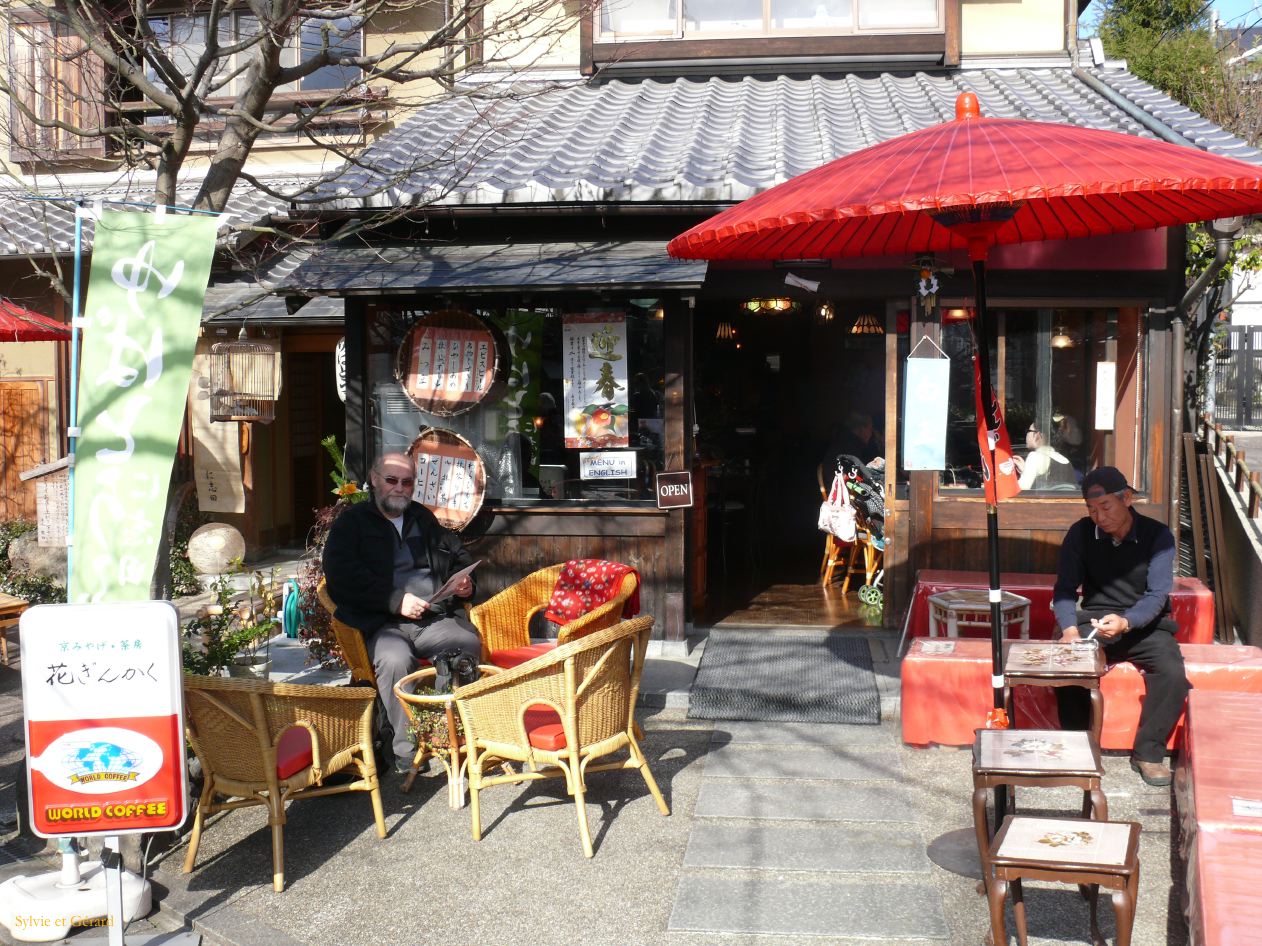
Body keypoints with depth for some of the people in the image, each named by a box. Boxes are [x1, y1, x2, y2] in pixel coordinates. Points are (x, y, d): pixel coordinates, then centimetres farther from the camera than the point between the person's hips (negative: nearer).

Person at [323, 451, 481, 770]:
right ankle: (406, 752, -28)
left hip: (437, 618, 3)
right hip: (383, 624, -3)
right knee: (394, 660, -36)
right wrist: (396, 600, -13)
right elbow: (342, 579, -4)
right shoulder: (350, 523, 11)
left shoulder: (424, 519, 27)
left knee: (469, 644, -29)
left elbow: (459, 556, 37)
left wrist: (465, 579, 12)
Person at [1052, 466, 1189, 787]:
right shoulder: (1081, 534, -3)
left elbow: (1158, 594, -14)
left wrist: (1125, 622, -34)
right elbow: (1065, 588, -4)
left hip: (1145, 624, 0)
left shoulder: (1158, 536, -7)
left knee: (1172, 673, -29)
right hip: (1094, 621, 1)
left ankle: (1148, 753, -10)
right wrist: (1069, 629, -24)